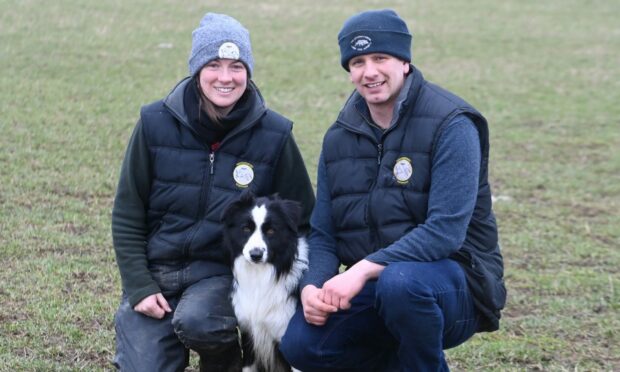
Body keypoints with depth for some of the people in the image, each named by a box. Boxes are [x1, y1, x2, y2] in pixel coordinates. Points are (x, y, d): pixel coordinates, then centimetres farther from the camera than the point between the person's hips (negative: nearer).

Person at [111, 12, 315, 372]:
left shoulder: (274, 134, -6)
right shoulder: (156, 123, -5)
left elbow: (301, 221, 3)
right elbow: (127, 216, 1)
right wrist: (139, 287, -8)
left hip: (224, 272, -1)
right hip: (155, 273, 1)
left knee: (195, 321, -32)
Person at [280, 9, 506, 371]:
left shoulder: (451, 124, -12)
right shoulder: (340, 137, 7)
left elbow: (446, 230, -23)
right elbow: (323, 233, 7)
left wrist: (364, 269, -30)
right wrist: (312, 287, -15)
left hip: (453, 281, -6)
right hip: (370, 286, 6)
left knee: (399, 281, -39)